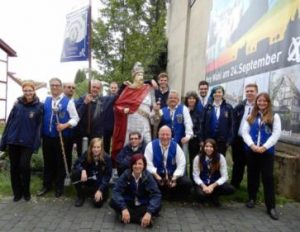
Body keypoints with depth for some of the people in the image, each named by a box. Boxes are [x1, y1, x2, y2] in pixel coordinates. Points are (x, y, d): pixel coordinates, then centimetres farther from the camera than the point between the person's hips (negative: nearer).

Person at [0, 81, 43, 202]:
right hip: (13, 141, 3)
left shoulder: (39, 106, -3)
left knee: (24, 167, -5)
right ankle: (17, 193, 24)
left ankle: (26, 192, 18)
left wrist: (36, 143, -11)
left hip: (27, 142, -3)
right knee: (14, 167, 8)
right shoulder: (17, 105, 3)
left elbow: (39, 126, -5)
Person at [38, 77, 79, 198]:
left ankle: (59, 186, 21)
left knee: (61, 163, 6)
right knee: (48, 162, 13)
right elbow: (41, 116, 10)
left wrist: (65, 125, -20)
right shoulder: (46, 100, 11)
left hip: (62, 137, -4)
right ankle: (47, 185, 27)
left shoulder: (68, 101, -3)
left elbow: (75, 118, -5)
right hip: (47, 137, 4)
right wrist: (41, 133, -1)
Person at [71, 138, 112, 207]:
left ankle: (102, 193, 14)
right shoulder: (87, 154, -12)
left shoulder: (106, 158, -19)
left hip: (100, 183, -3)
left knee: (97, 202, -24)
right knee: (75, 173, -25)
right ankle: (81, 196, -2)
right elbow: (76, 164, -12)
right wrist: (83, 170, -35)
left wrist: (100, 190, -23)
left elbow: (107, 176, -16)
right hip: (89, 180, 3)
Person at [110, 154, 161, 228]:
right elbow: (116, 191, -25)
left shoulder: (148, 176, -19)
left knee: (157, 206, -28)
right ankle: (141, 219, -27)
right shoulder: (126, 174, -18)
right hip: (128, 203, 1)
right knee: (113, 202, -27)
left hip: (143, 205, 0)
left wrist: (149, 212, -43)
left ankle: (131, 216, -24)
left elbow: (156, 194, -27)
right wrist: (123, 208, -40)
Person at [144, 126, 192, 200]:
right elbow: (148, 163, -12)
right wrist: (156, 176, -25)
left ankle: (176, 200, 8)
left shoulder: (176, 146, -2)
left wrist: (175, 177, -21)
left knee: (187, 182, -22)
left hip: (173, 175, 2)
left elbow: (181, 165, -5)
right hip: (156, 174, -2)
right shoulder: (151, 145, -6)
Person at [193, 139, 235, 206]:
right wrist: (204, 186, -25)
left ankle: (213, 195, 0)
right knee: (201, 195, -34)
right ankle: (212, 194, 3)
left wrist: (212, 186, -22)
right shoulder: (198, 158, -9)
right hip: (202, 184, -1)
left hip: (216, 183, 1)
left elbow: (224, 176, -11)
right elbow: (196, 176, -9)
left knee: (231, 189, -27)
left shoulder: (220, 157, -9)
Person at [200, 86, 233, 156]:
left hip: (222, 140, -1)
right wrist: (202, 139, -2)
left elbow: (231, 124, 1)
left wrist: (229, 140, -6)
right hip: (209, 139, 1)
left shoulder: (228, 107, 2)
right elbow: (203, 123, 3)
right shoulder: (207, 107, 4)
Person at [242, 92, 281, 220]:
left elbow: (276, 134, -7)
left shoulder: (274, 116, 2)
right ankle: (252, 198, 29)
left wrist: (264, 147, -16)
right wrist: (252, 145, -14)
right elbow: (245, 132, 1)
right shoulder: (251, 116, 10)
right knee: (252, 175, 13)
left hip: (267, 151, -3)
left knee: (268, 177, -3)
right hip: (251, 151, 3)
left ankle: (271, 206, 3)